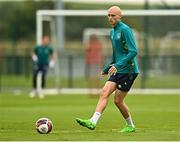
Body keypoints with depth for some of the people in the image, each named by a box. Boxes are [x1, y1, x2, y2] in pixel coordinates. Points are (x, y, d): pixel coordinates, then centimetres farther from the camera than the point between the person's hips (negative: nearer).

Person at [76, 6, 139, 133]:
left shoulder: (125, 30, -13)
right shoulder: (113, 32, 15)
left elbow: (134, 51, -21)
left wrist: (118, 65, -25)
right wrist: (107, 68, 25)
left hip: (128, 70, -8)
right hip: (118, 70, 8)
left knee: (118, 100, -5)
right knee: (104, 93, -4)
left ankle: (130, 126, 7)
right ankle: (93, 122, -5)